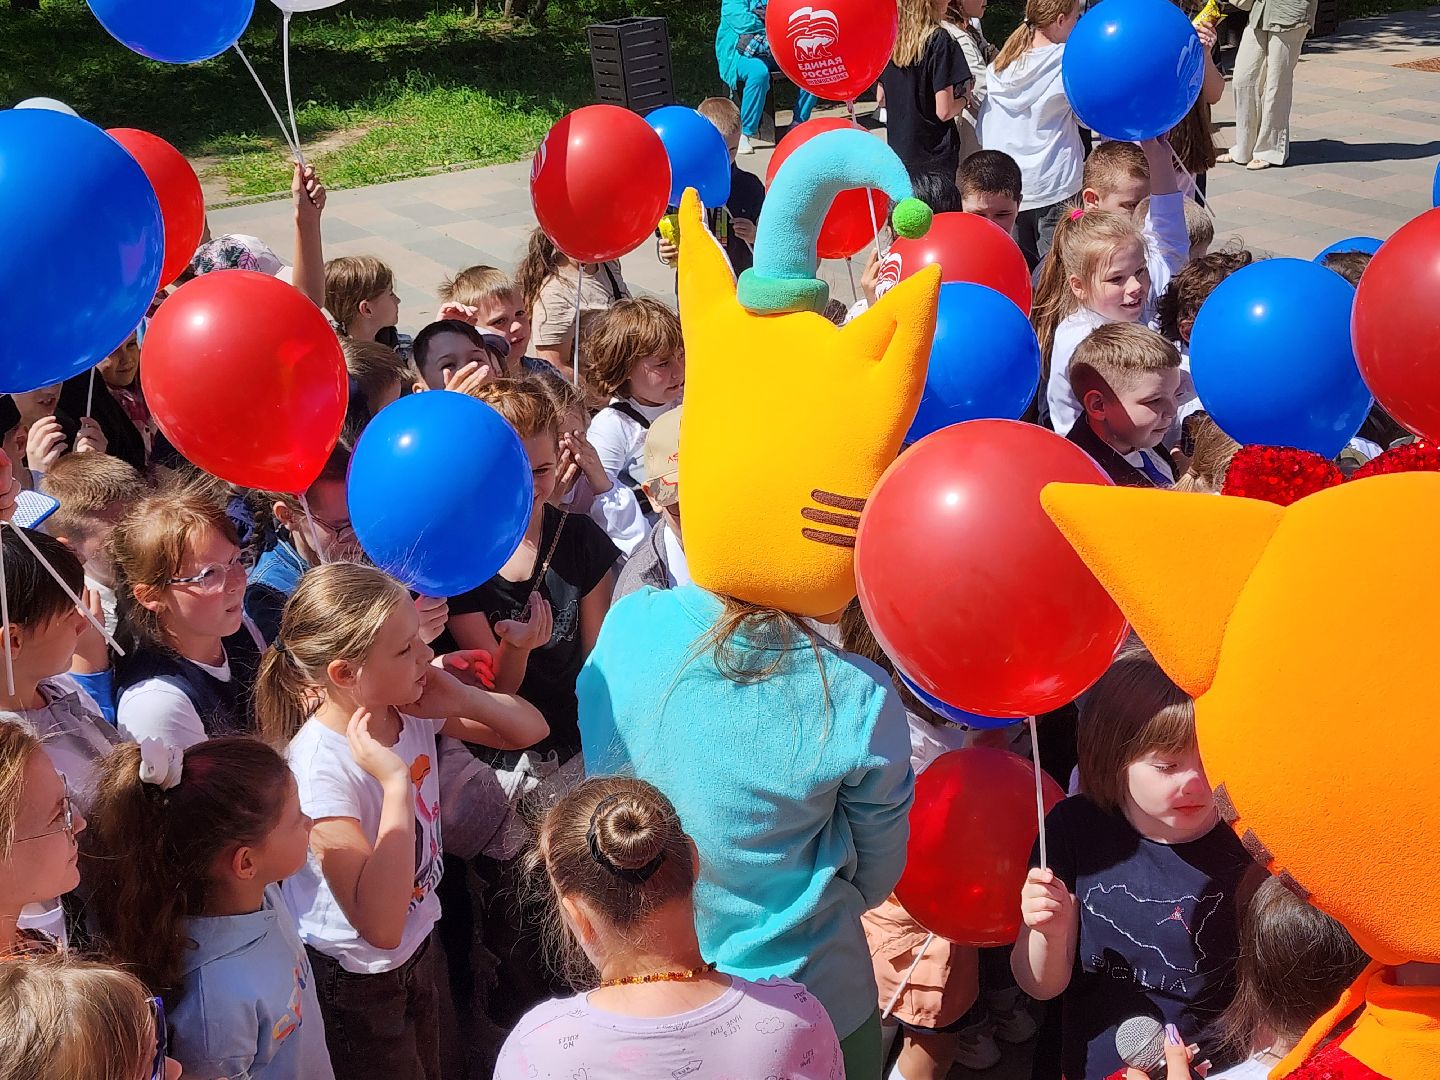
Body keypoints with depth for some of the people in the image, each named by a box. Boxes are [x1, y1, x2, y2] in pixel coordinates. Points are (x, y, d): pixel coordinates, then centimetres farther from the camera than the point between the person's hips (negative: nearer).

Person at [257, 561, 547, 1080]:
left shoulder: (410, 707, -12)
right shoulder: (322, 767, -33)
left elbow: (531, 728, 0)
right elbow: (380, 926, -38)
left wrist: (464, 699, -20)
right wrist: (396, 782, -40)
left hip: (418, 949, 7)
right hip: (355, 982, -7)